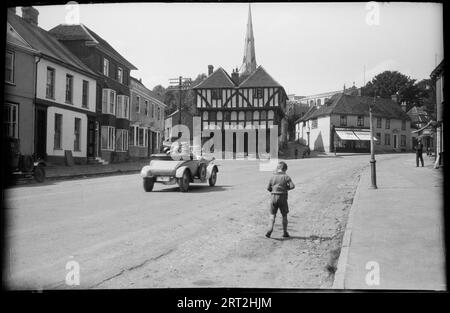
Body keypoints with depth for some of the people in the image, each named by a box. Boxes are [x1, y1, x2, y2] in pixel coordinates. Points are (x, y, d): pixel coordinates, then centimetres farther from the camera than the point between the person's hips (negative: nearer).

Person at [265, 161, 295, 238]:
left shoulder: (273, 177, 3)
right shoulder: (286, 177, -5)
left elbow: (268, 188, 5)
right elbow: (292, 186, -13)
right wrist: (286, 188, 6)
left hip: (273, 197, 2)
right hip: (282, 198, -2)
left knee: (272, 215, 9)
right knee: (284, 215, 13)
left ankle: (270, 230, -11)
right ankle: (285, 232, 17)